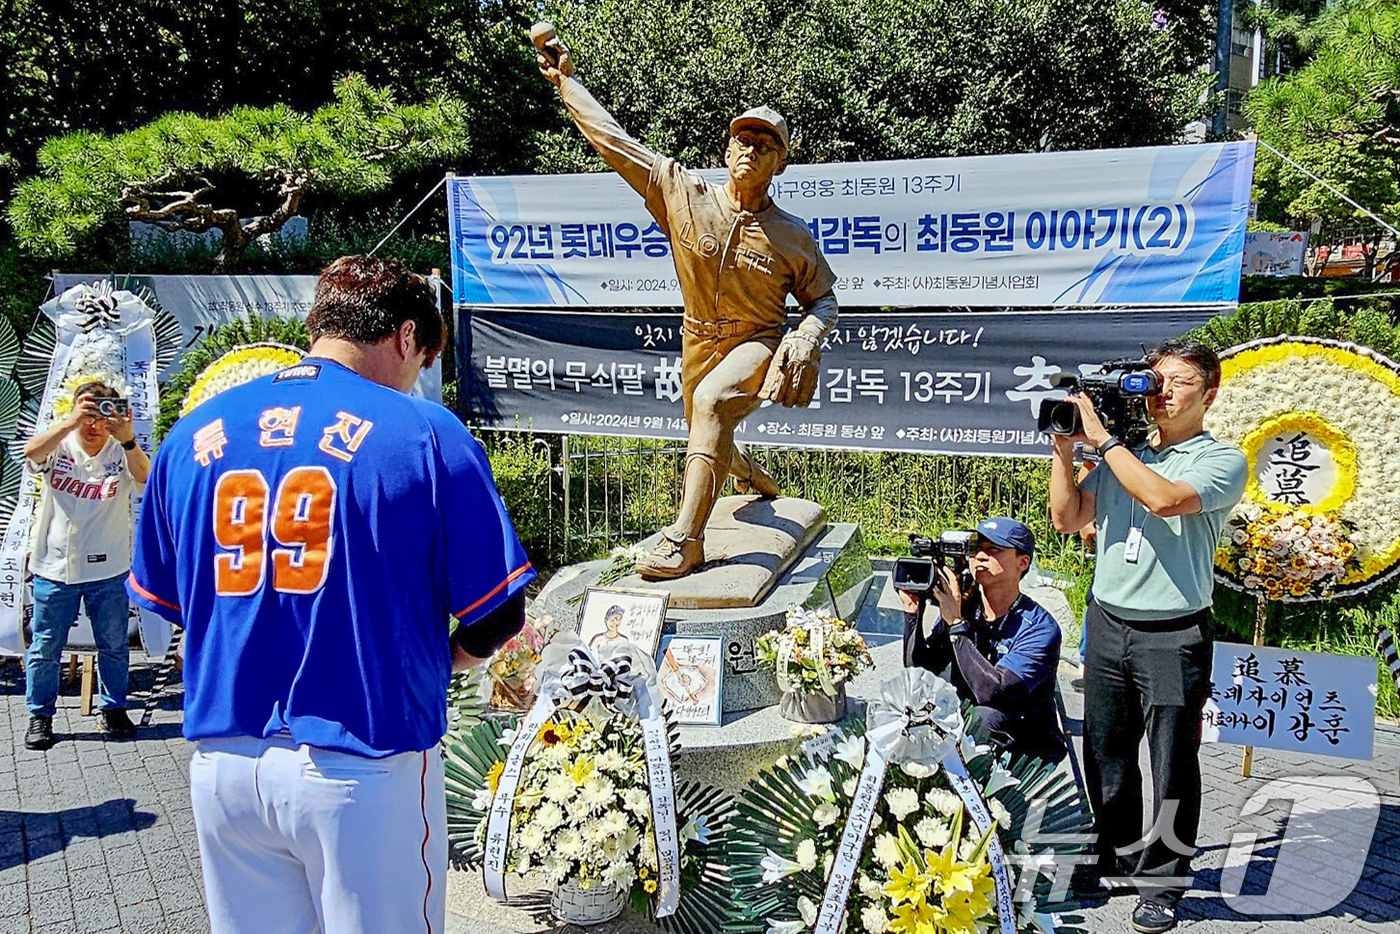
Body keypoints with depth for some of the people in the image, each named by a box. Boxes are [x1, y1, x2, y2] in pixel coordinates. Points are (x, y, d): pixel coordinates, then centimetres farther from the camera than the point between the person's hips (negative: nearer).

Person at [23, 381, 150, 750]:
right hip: (55, 566, 0)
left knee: (114, 646, 10)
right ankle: (40, 716, 25)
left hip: (107, 569, 0)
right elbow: (32, 451, -26)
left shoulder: (120, 454, -5)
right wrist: (72, 421, -39)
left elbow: (145, 478, -26)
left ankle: (114, 709, 27)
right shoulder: (59, 448, -3)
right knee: (45, 647, 9)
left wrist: (128, 439, -44)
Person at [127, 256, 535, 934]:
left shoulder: (194, 432, 3)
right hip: (364, 768, -4)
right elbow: (496, 616, -8)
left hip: (221, 764, 5)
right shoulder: (424, 433, -12)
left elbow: (157, 596, 15)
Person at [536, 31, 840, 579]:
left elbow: (824, 299, 2)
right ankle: (759, 484, 59)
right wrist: (565, 82, -3)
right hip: (700, 343, 4)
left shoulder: (791, 236, -9)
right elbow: (612, 141, -5)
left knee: (710, 399, -35)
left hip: (759, 344, -4)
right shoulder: (684, 194, -7)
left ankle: (685, 538, -36)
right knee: (713, 444, 20)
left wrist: (806, 338, -19)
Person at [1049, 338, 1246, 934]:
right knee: (1105, 757, 14)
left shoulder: (1222, 461, -5)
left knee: (1172, 770, 4)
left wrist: (1102, 437, -17)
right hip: (1107, 624, 5)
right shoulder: (1123, 454, 11)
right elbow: (1067, 518, 7)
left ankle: (1162, 886, 18)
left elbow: (1164, 499, -24)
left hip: (1174, 636, -5)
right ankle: (1116, 860, 31)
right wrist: (1065, 446, -2)